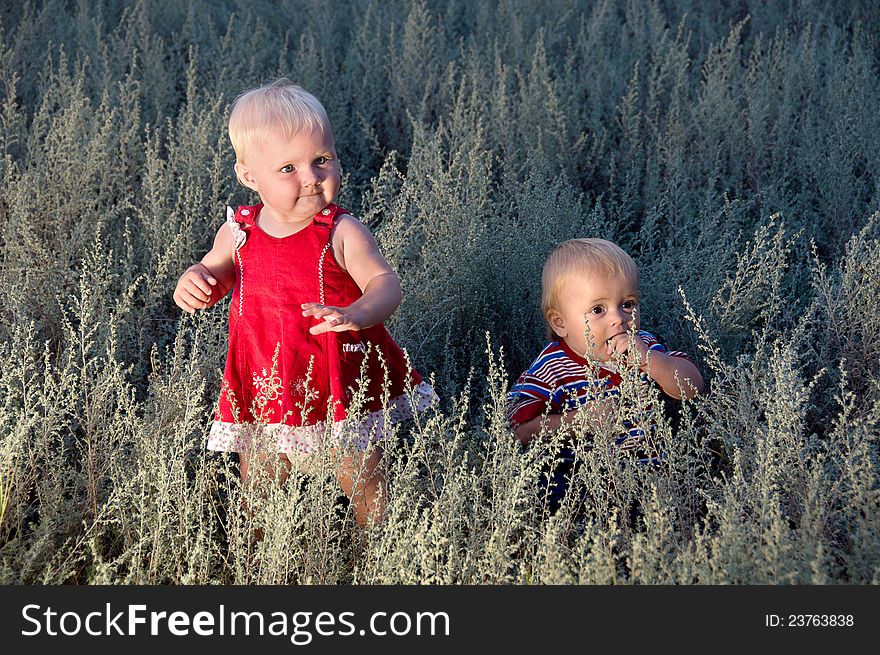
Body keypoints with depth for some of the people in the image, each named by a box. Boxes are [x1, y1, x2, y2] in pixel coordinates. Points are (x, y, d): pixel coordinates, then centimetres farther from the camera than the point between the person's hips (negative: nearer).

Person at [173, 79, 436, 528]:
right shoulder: (238, 233, -4)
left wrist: (357, 314, -41)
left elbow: (384, 282, -19)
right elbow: (214, 272, 12)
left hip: (343, 384, -3)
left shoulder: (341, 233, -15)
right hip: (265, 386, 3)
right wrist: (193, 284, -13)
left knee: (361, 480, 6)